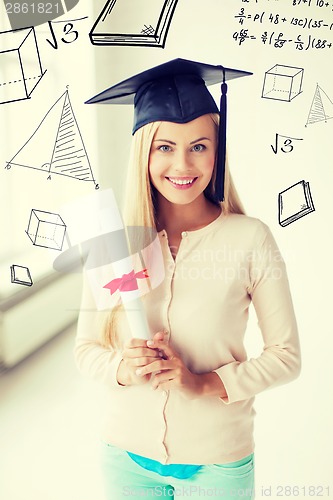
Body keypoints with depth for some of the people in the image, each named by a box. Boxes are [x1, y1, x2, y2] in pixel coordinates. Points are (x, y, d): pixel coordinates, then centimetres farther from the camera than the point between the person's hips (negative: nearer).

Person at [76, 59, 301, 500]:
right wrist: (122, 368, -20)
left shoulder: (251, 239, -14)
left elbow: (286, 355, -7)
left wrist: (205, 383, -19)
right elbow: (85, 347, -1)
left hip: (217, 462, -1)